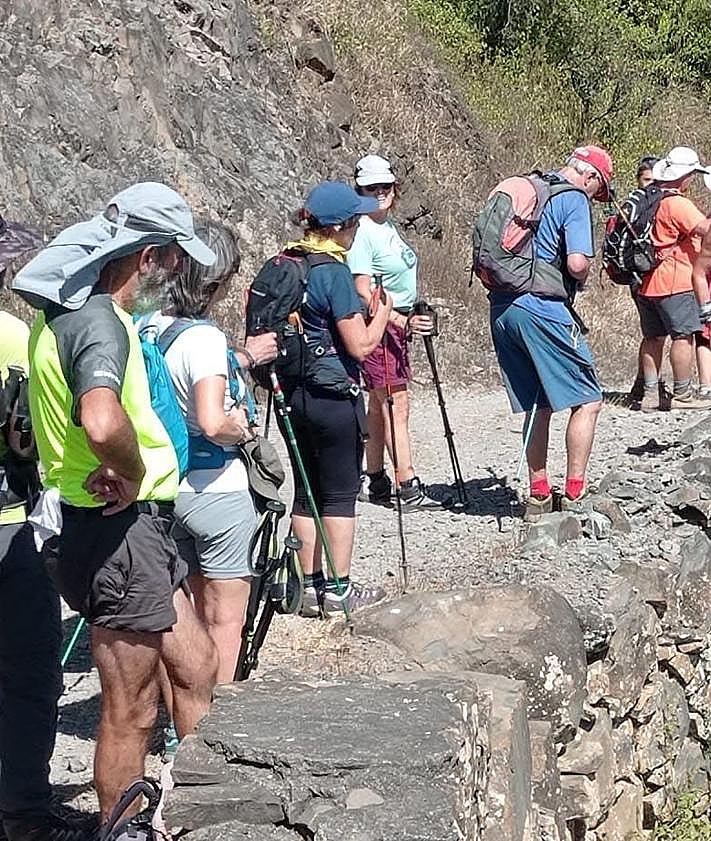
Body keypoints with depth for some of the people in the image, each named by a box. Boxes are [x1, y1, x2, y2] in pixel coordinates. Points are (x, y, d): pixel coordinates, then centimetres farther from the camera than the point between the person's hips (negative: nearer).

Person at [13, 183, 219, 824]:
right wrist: (135, 474, -20)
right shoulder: (99, 321, -21)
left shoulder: (72, 310, 10)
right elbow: (102, 424, -41)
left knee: (196, 667, 20)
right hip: (119, 530, -10)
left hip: (136, 529, 10)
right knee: (131, 712, 2)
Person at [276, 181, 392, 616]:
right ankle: (339, 589, 10)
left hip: (293, 392, 7)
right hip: (334, 395, -7)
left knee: (306, 491, 13)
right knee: (341, 493, 4)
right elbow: (360, 345, -16)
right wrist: (384, 311, 0)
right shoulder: (334, 272, -17)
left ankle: (311, 585, 18)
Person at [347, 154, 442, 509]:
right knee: (397, 406, -9)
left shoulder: (388, 225, 13)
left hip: (398, 323, 9)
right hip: (378, 325, -9)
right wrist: (403, 322, -26)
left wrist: (409, 321, 23)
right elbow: (364, 293, -20)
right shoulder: (362, 233, -16)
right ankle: (409, 487, -8)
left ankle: (377, 482, 16)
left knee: (379, 406, 11)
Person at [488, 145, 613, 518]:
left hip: (501, 310, 8)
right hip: (543, 309, -8)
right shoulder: (574, 200, -5)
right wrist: (581, 282, 4)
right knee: (587, 401, 2)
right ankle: (574, 496, -1)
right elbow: (577, 263, -17)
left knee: (539, 406, 16)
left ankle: (539, 495, 18)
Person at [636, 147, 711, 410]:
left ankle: (650, 393, 14)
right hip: (674, 282, -9)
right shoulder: (677, 204, -15)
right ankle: (682, 394, 2)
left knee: (653, 338, 12)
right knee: (684, 337, -1)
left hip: (645, 282, 9)